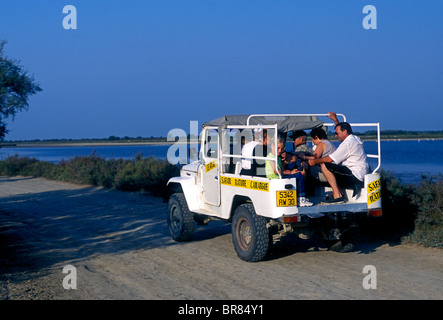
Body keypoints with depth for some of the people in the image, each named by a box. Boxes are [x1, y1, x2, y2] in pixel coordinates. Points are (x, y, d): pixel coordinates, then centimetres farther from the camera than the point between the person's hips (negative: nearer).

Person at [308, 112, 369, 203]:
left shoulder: (348, 142, -14)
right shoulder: (355, 138, 16)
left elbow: (330, 159, -17)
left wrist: (315, 161, -4)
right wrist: (335, 120, 39)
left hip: (355, 175, -11)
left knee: (324, 166, -18)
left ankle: (337, 195, -23)